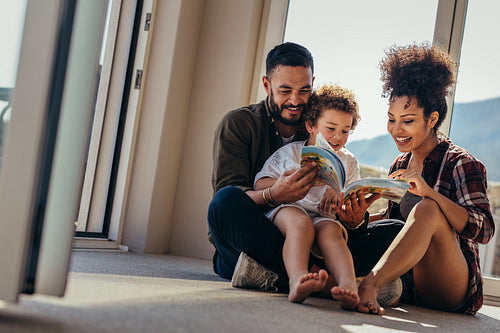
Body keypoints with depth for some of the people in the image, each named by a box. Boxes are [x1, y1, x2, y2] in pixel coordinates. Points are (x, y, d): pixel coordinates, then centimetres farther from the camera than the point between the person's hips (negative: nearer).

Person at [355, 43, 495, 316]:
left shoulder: (461, 163, -4)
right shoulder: (400, 166, 16)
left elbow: (484, 231, -16)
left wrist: (428, 193, -27)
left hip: (450, 293, -5)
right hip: (408, 288, 6)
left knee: (427, 209, -34)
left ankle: (370, 284, -49)